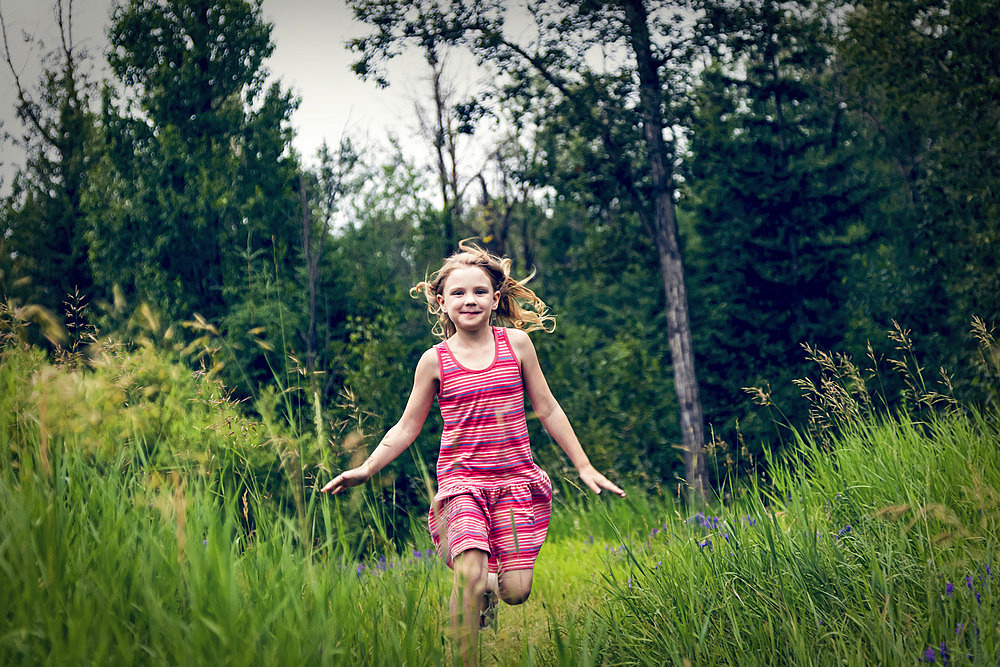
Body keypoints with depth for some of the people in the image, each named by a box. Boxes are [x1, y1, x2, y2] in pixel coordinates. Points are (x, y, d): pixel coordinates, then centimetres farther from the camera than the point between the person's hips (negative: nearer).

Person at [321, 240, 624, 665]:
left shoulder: (515, 343, 3)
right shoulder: (435, 361, 1)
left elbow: (547, 409, 11)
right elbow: (407, 427, 10)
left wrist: (584, 467, 12)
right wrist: (365, 470, 1)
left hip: (515, 479, 1)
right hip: (461, 480, -1)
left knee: (516, 590, -7)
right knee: (469, 574, -24)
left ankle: (491, 582, 28)